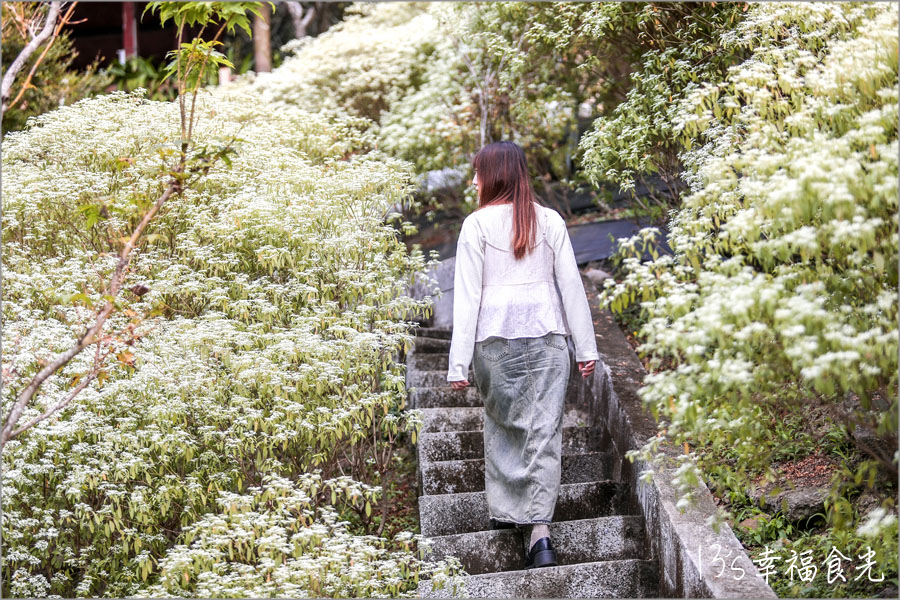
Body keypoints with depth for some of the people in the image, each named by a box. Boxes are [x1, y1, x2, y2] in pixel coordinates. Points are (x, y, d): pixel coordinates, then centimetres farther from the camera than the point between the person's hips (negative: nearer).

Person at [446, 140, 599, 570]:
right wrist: (586, 346, 11)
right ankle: (539, 528, -6)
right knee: (545, 428, 1)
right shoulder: (550, 220, 7)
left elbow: (467, 296, -4)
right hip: (547, 333, 1)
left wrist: (459, 363, -2)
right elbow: (571, 285, 7)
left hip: (495, 336, -1)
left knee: (501, 422, 18)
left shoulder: (477, 224, -1)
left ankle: (503, 509, 21)